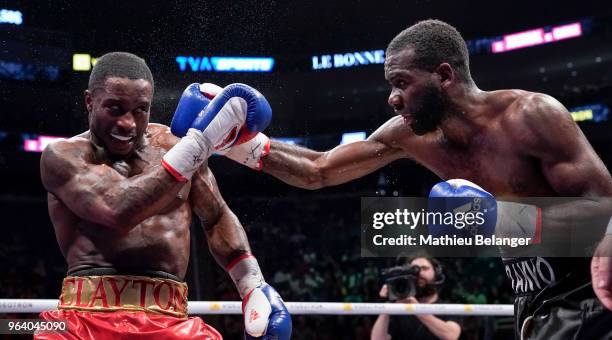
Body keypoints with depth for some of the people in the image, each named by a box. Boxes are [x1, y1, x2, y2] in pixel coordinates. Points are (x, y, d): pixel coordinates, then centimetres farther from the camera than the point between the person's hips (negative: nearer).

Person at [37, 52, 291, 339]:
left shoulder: (170, 143, 11)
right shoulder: (63, 155, -1)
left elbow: (217, 218, 20)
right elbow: (119, 212, -17)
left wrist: (254, 286, 8)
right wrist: (198, 144, -17)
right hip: (89, 316, -3)